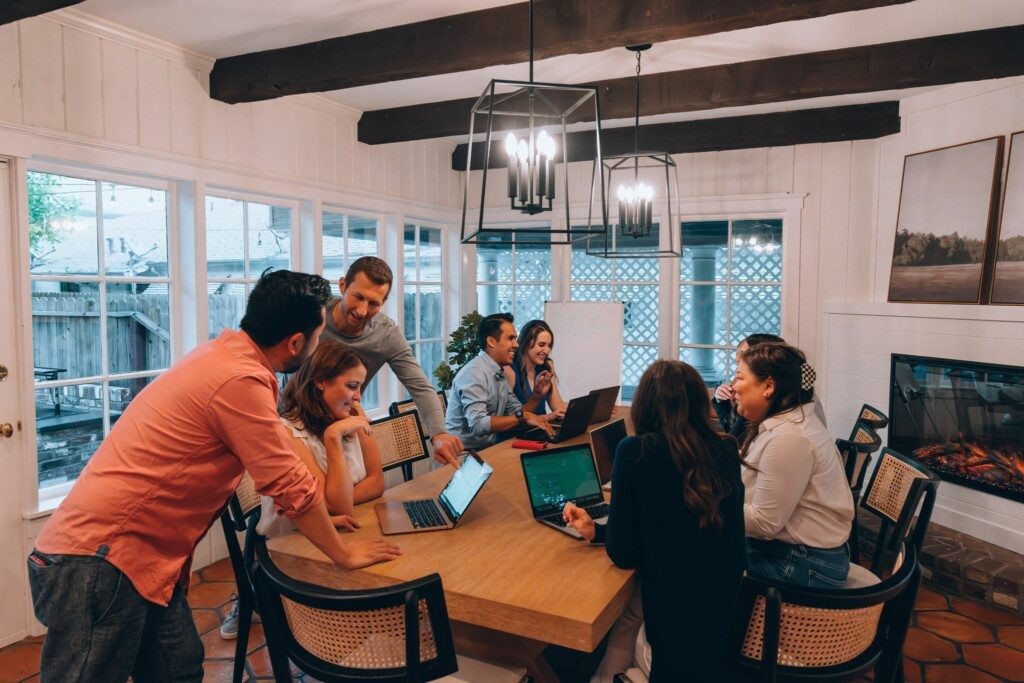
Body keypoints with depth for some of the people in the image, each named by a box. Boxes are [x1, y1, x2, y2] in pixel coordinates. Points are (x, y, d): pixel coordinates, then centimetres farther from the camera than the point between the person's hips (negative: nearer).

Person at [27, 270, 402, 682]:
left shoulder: (224, 351, 7)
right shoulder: (240, 381, -23)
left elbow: (274, 465, 18)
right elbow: (292, 486, -18)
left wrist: (316, 519, 20)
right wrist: (344, 554, -4)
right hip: (97, 560, -9)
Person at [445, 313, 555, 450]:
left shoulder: (499, 372, 12)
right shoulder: (474, 373, -18)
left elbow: (516, 410, 14)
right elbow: (478, 425, -27)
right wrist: (523, 417, -23)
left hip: (489, 446, 9)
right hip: (465, 452, -8)